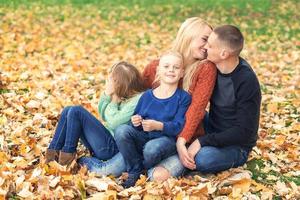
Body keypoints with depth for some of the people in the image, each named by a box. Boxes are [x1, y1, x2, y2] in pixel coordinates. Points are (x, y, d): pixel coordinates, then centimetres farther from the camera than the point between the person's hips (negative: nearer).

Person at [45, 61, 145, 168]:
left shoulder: (137, 100, -17)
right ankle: (53, 152, -1)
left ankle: (68, 154, -3)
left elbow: (114, 122, -24)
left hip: (113, 147, -10)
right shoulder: (123, 95, 9)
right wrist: (107, 94, -1)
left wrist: (114, 100, -10)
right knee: (68, 111, 5)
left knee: (76, 111, -15)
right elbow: (103, 114, 14)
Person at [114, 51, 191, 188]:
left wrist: (158, 126, -28)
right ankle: (134, 171, -6)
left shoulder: (183, 98, -1)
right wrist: (135, 123, -13)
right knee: (122, 130, -23)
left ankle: (145, 168, 2)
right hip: (144, 139, 4)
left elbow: (179, 126, -13)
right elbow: (136, 124, 11)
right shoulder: (147, 96, 9)